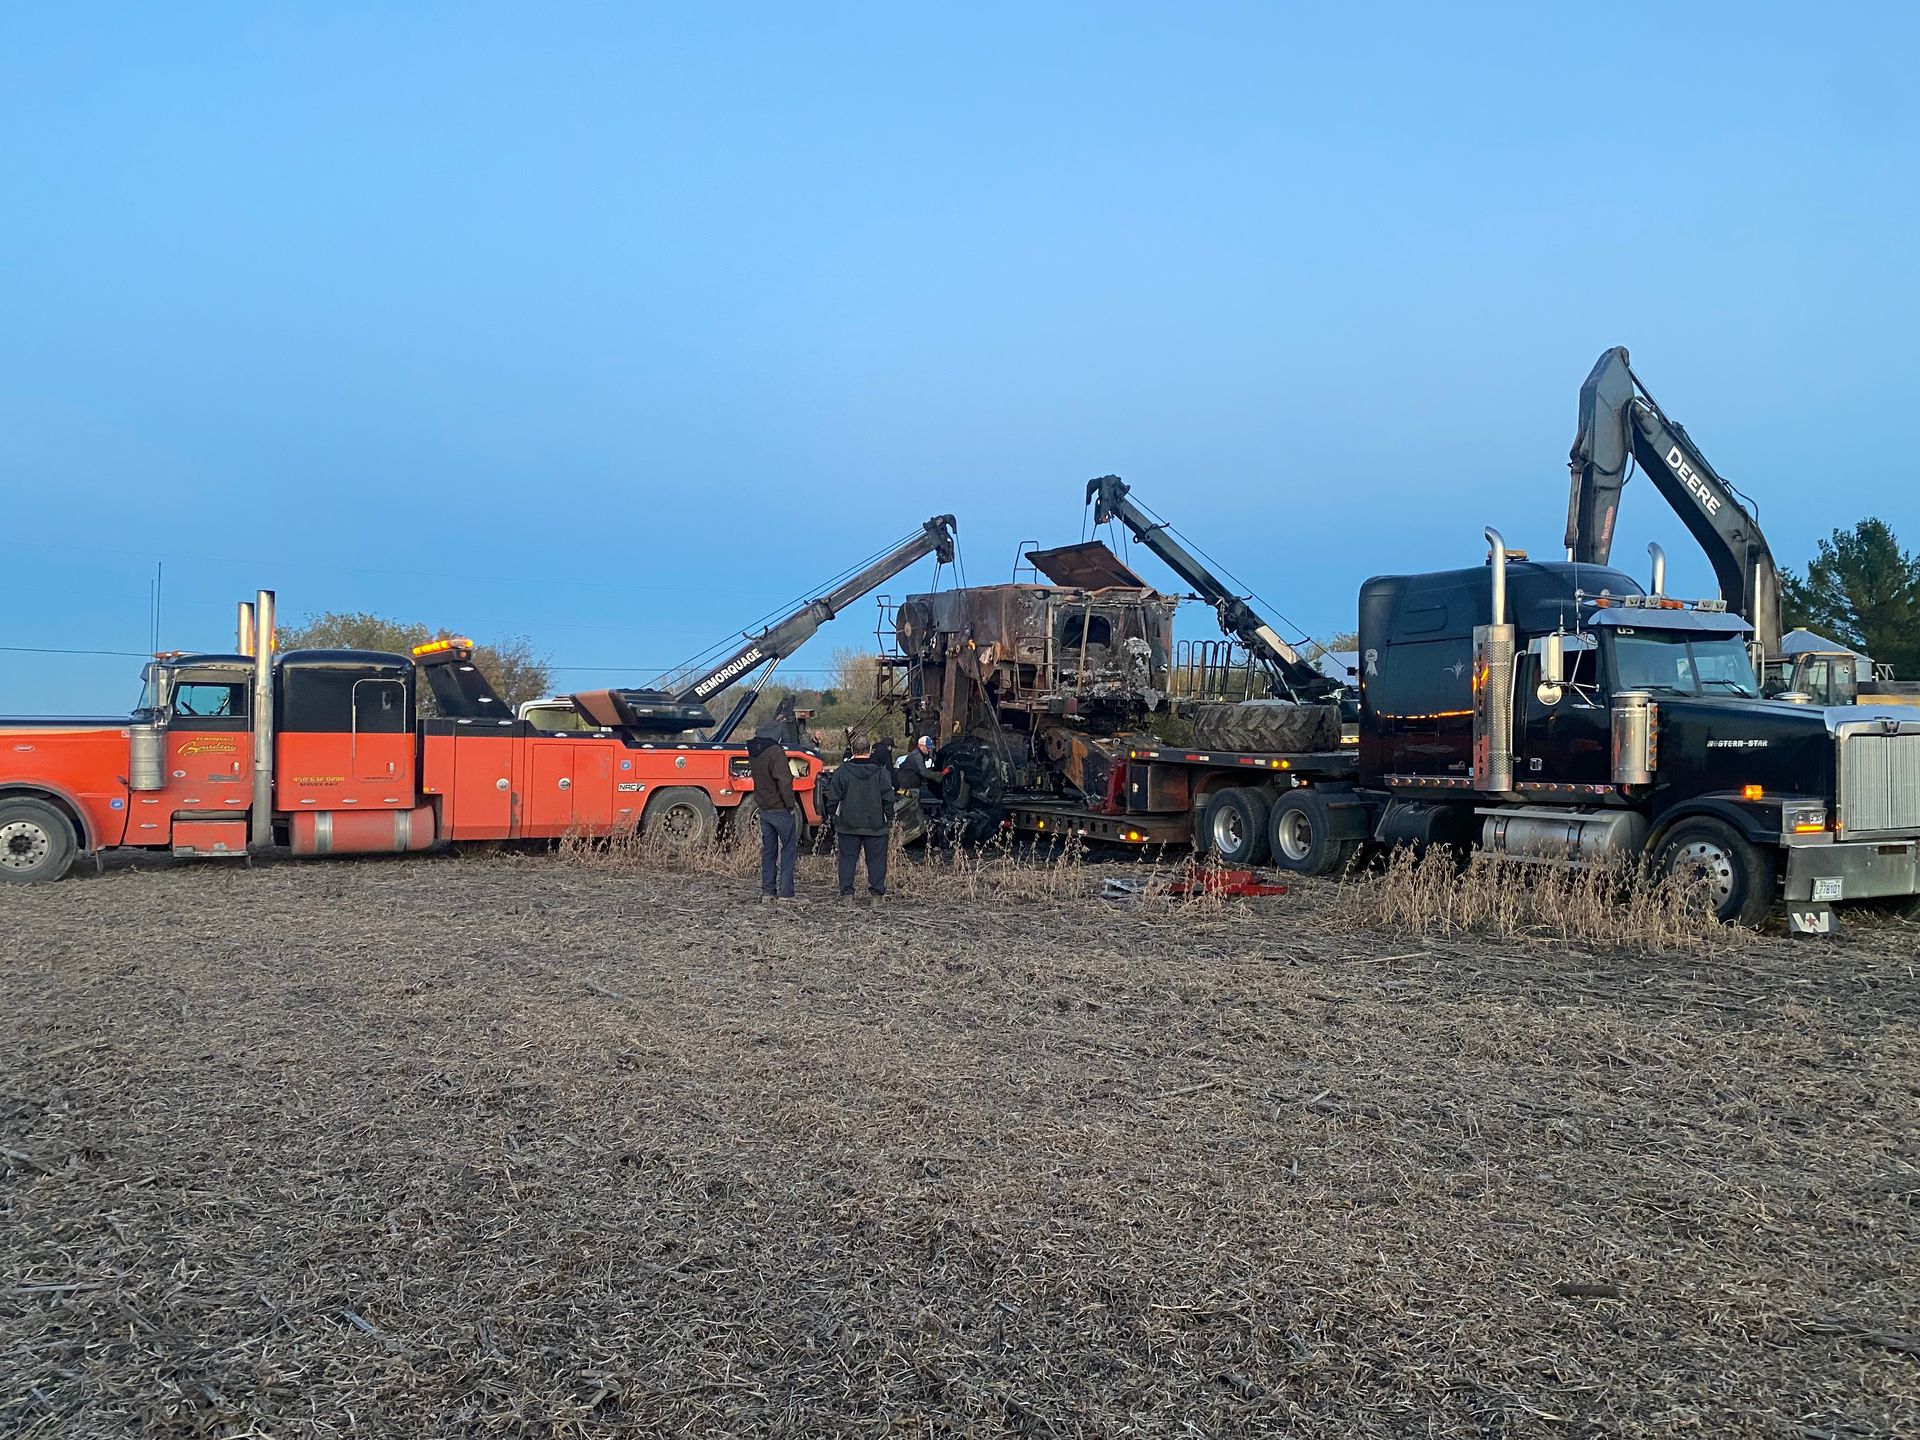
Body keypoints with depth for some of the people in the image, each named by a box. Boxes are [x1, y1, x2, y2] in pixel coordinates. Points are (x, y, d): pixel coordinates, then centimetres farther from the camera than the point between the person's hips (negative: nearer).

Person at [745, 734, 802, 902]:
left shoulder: (753, 751, 5)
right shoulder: (775, 752, -19)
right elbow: (783, 781, -23)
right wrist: (791, 805, -16)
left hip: (764, 810, 7)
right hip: (780, 810, -7)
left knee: (768, 851, 14)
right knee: (788, 850, 2)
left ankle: (767, 892, 16)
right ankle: (785, 894, 2)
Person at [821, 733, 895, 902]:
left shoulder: (841, 772, -4)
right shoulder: (881, 773, -3)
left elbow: (832, 799, -1)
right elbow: (888, 799, -1)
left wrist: (832, 818, 11)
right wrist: (889, 819, 10)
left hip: (848, 824, 0)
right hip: (875, 825, 0)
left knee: (848, 857, 8)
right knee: (876, 859, 8)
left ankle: (846, 891, 3)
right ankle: (877, 891, 8)